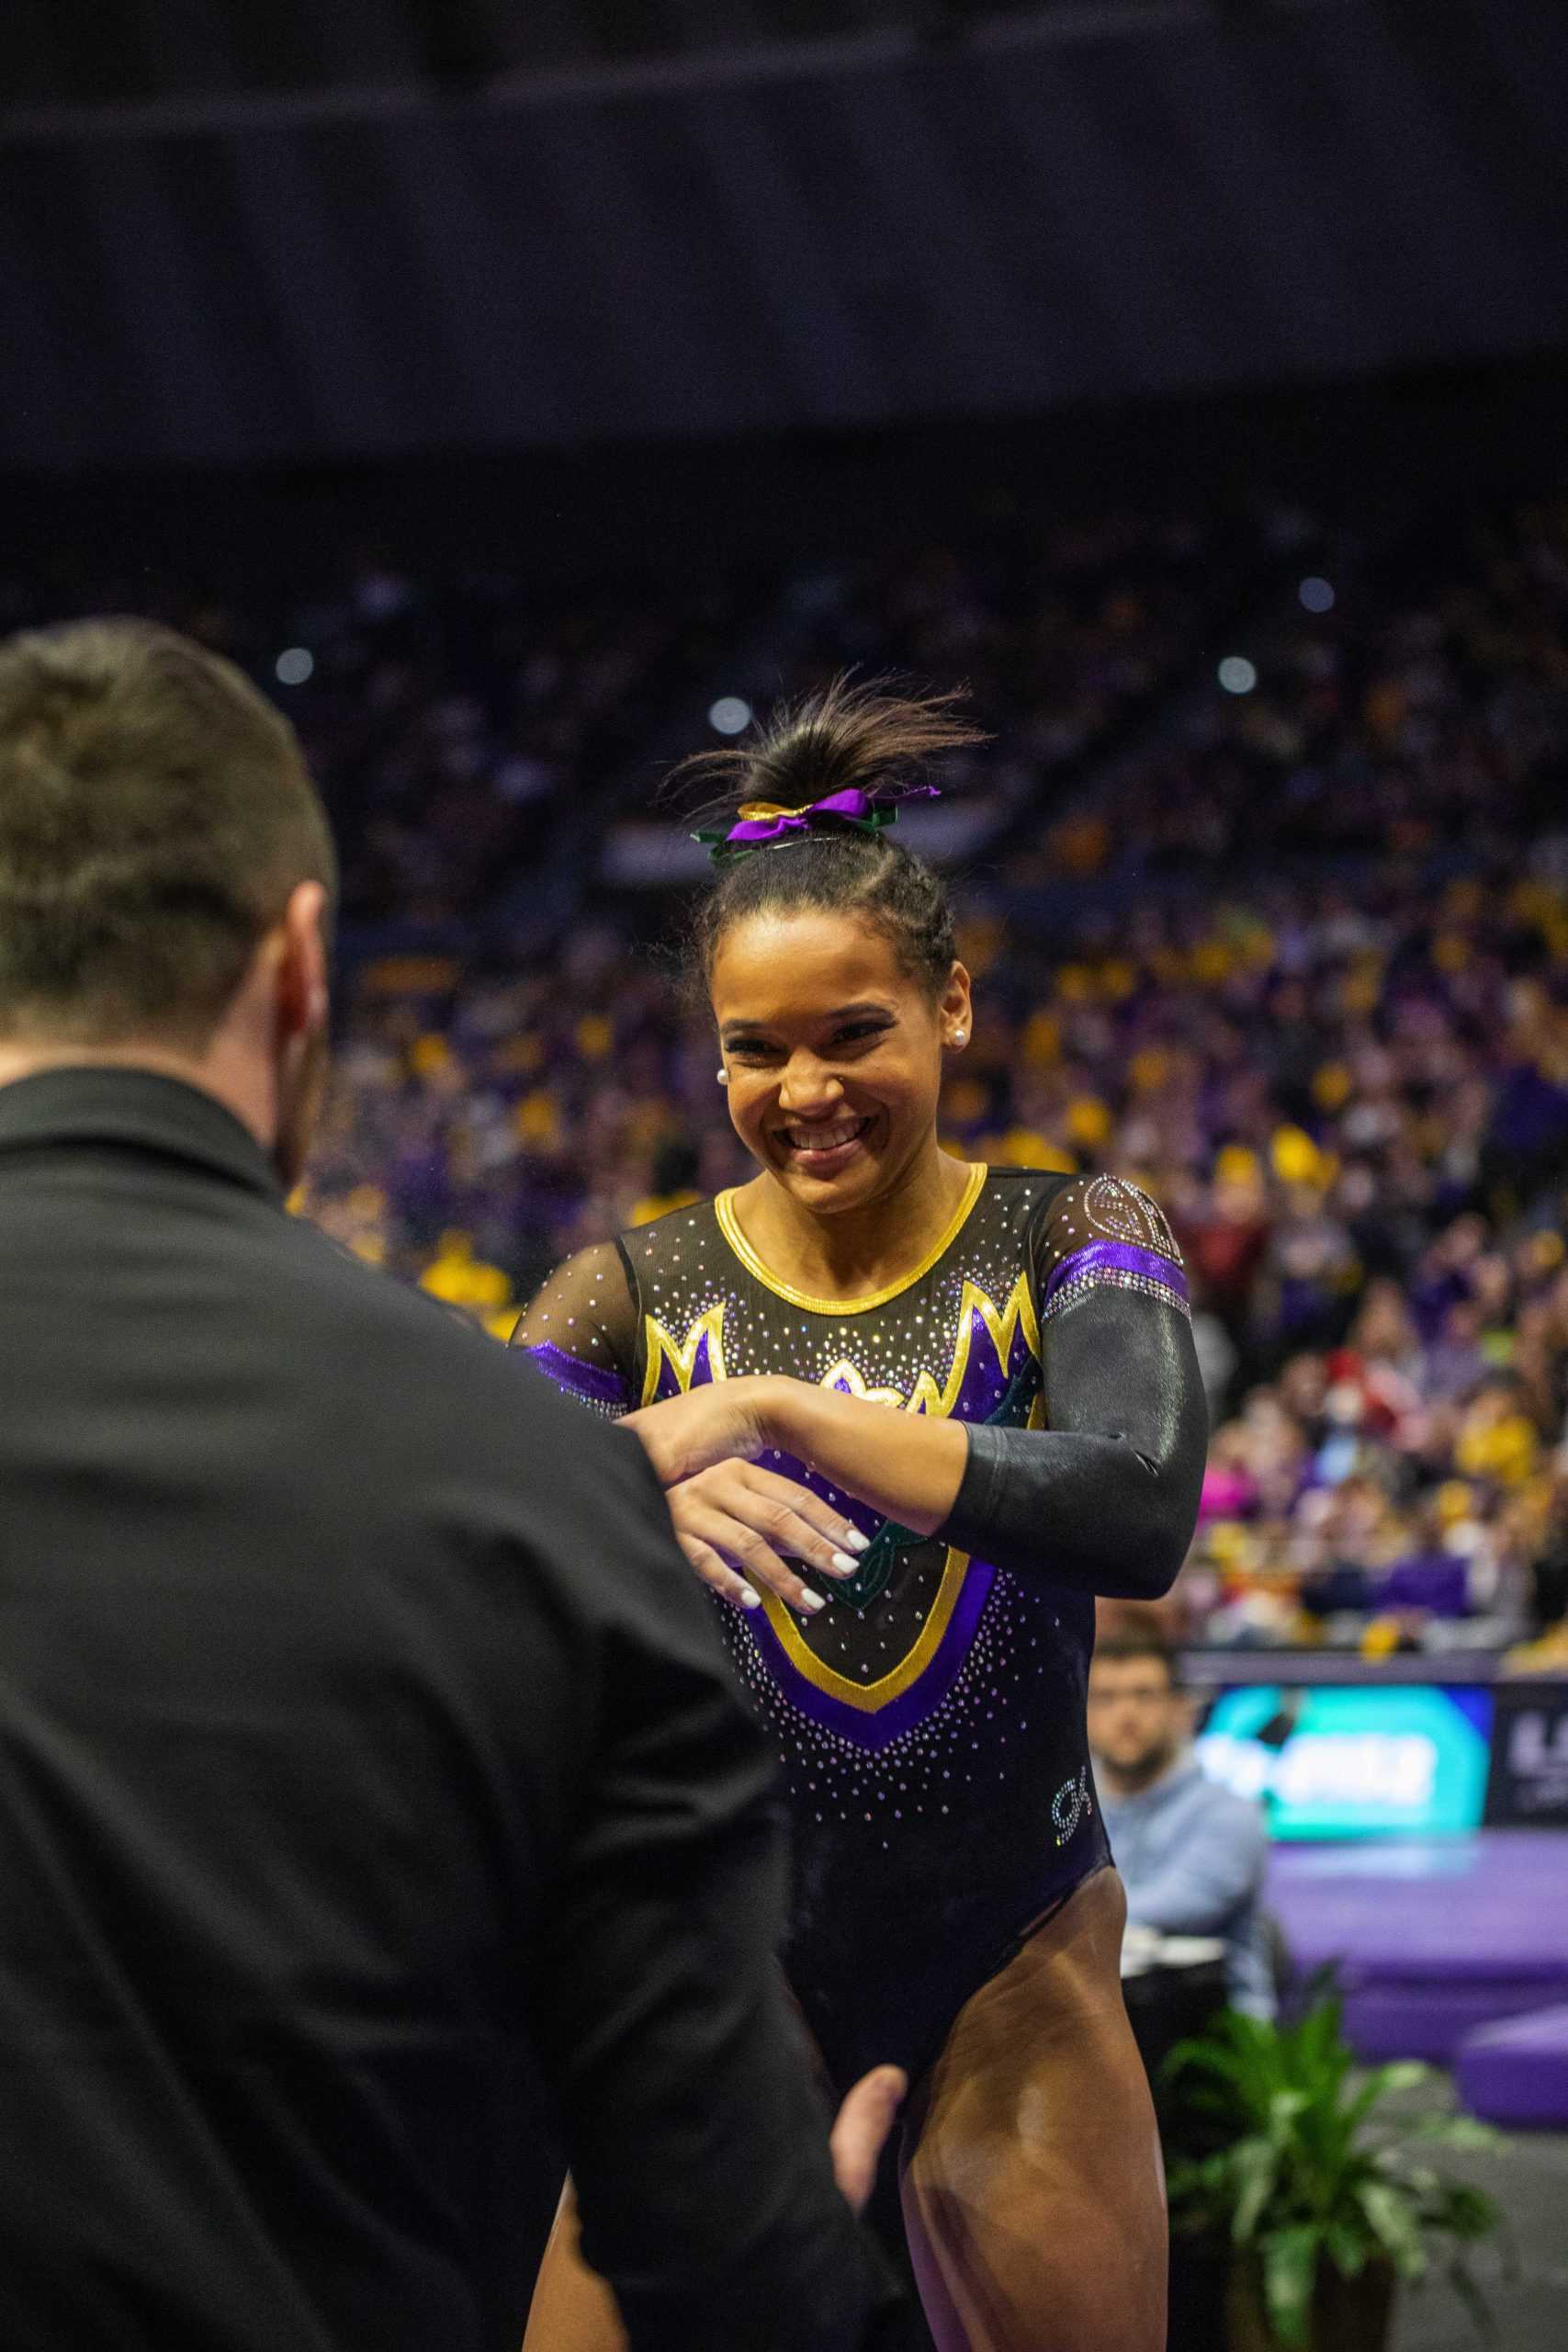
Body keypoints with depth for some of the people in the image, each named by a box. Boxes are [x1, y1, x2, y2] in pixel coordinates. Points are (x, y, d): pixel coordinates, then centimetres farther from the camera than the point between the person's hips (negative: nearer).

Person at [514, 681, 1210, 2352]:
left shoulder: (1063, 1242, -3)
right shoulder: (637, 1294, 0)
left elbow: (1139, 1513, -23)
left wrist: (773, 1408, -28)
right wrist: (626, 1480, -34)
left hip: (1008, 1966, 0)